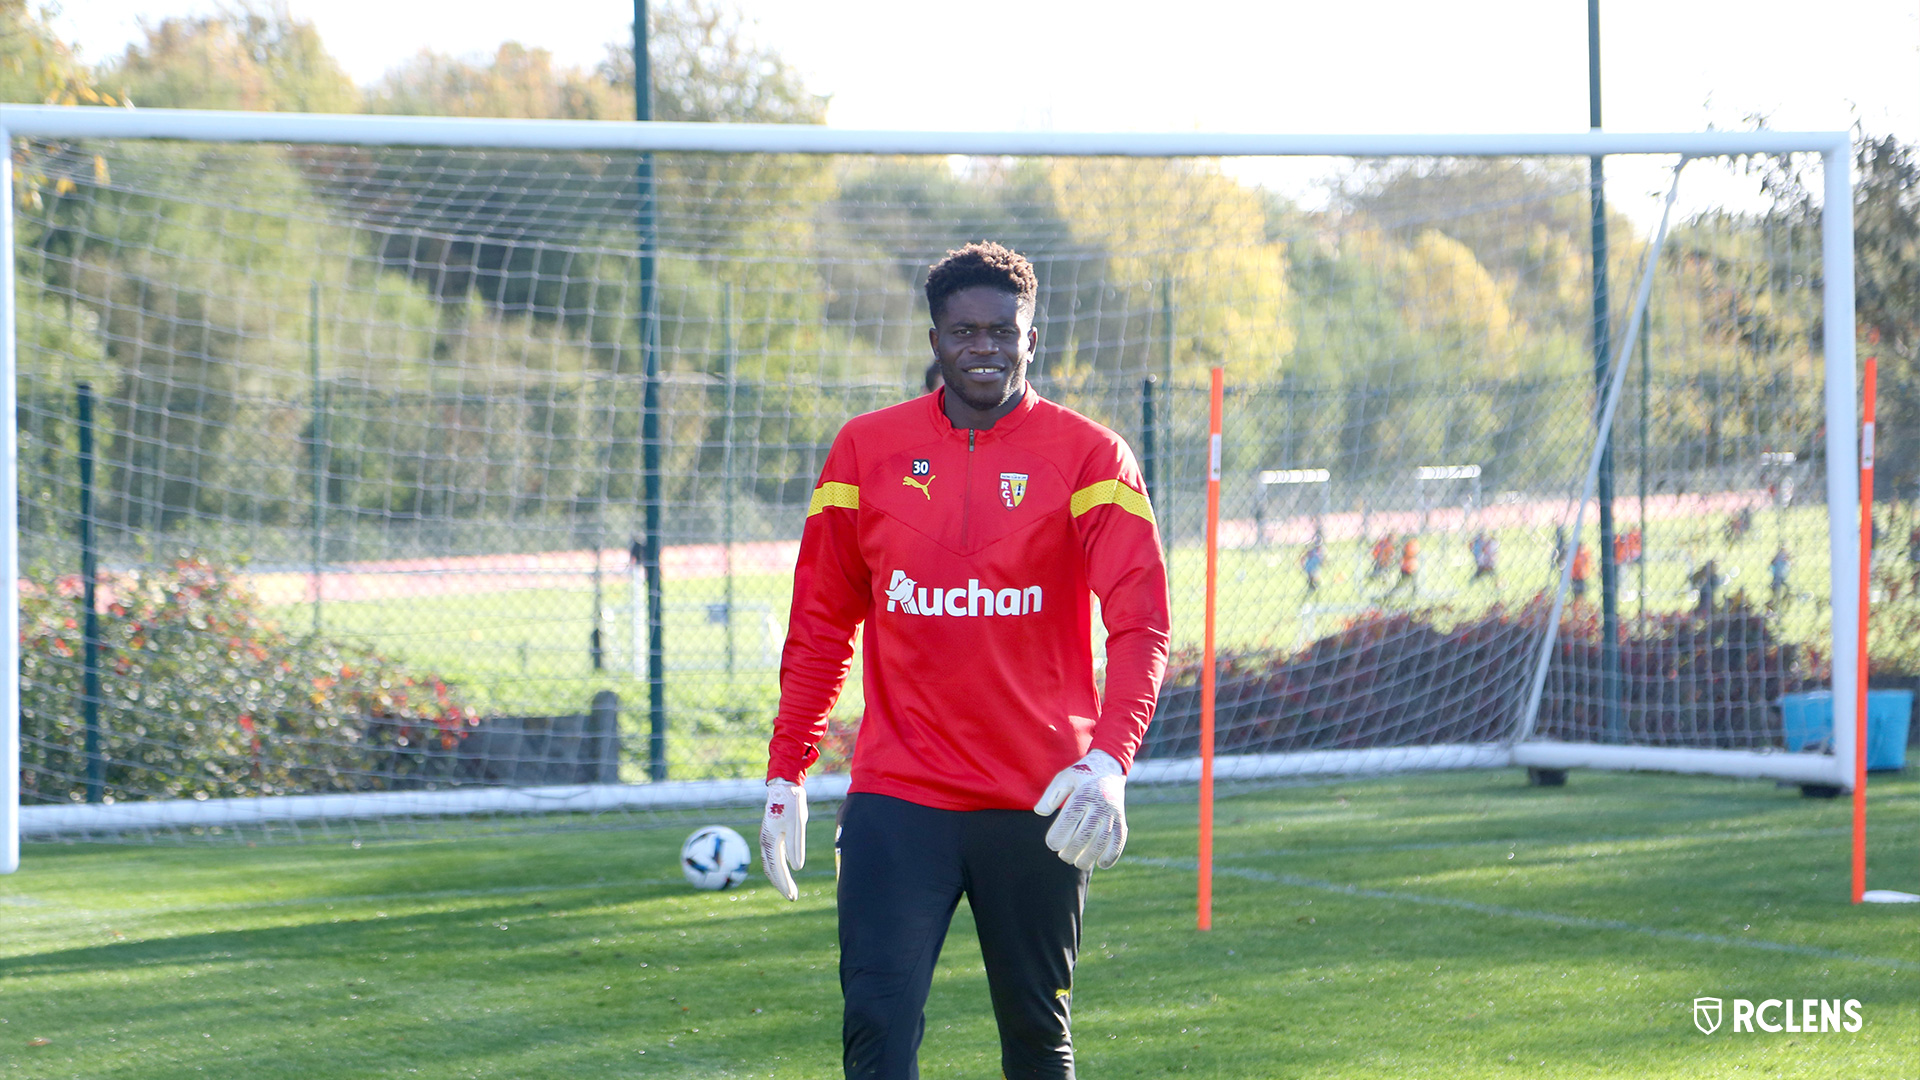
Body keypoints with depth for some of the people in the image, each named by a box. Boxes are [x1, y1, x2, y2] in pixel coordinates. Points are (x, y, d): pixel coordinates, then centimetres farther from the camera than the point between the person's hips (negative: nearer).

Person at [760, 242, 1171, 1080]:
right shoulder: (867, 450, 5)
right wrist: (785, 774, 8)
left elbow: (1140, 627, -11)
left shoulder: (1088, 457, -2)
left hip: (1037, 802, -1)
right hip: (896, 797, 1)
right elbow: (820, 627, 13)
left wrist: (1107, 764, -26)